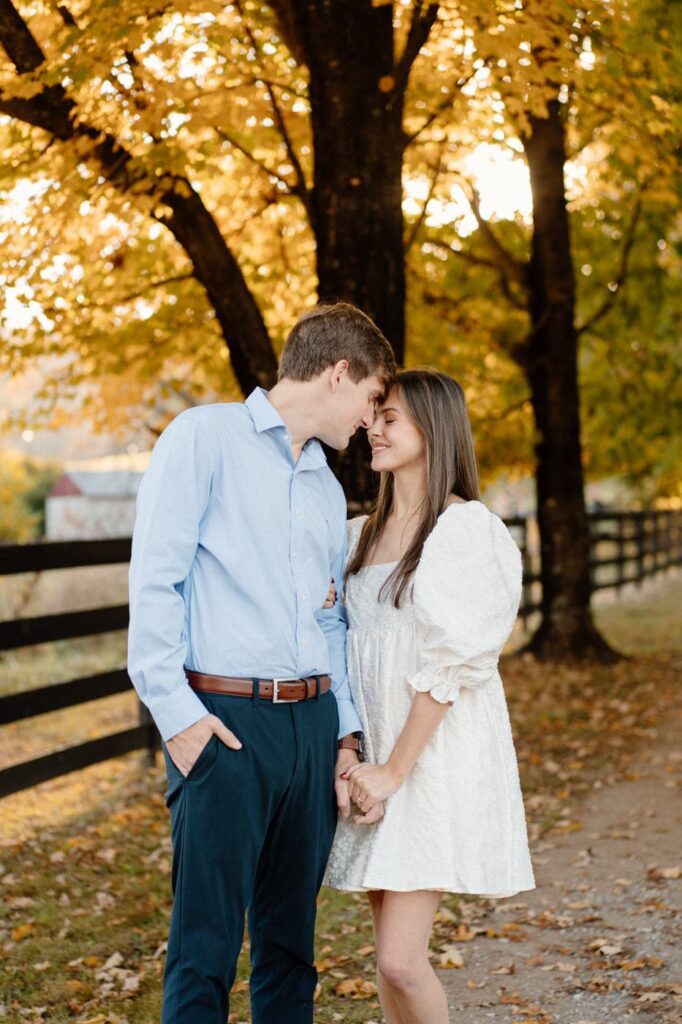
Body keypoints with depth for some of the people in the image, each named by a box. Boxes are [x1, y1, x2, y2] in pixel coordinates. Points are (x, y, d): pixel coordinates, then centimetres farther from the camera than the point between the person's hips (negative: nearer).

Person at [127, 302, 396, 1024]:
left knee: (290, 938, 11)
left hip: (311, 720, 7)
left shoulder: (327, 488, 21)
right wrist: (176, 711, -14)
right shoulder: (206, 436, -1)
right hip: (223, 721, -7)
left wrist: (345, 734, 10)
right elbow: (154, 581, -8)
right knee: (206, 944, -6)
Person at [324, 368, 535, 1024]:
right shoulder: (361, 535, 13)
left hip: (435, 760, -7)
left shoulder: (466, 529, -10)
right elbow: (341, 649, 14)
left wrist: (395, 770, -14)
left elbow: (452, 663, -14)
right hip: (371, 759, 7)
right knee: (391, 952, 9)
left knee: (400, 962, -12)